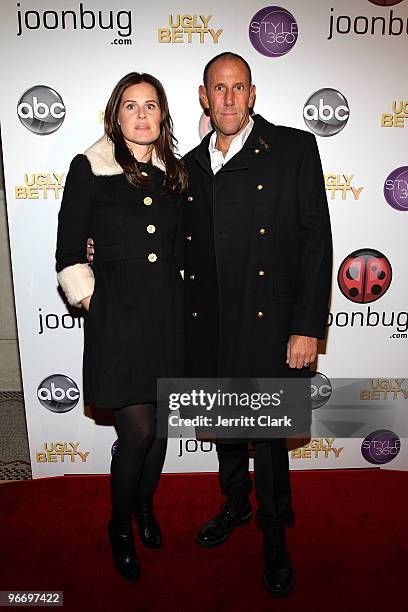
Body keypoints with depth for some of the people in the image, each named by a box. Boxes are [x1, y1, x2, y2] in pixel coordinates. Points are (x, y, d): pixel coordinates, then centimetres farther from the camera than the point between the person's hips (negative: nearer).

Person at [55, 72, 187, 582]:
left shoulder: (173, 173, 11)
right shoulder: (89, 168, -2)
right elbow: (69, 250, -1)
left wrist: (178, 301, 9)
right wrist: (88, 299, -6)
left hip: (167, 312, 5)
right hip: (117, 314, -4)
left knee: (161, 423, 12)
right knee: (139, 430, -3)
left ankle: (145, 505, 40)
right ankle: (120, 527, 26)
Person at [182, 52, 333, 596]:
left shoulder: (295, 148, -3)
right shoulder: (190, 165, 10)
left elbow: (316, 240, -8)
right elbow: (187, 250, 13)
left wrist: (308, 327, -13)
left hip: (269, 326, -4)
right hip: (208, 329, 5)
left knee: (267, 435, 8)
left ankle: (275, 534, 34)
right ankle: (235, 504, 47)